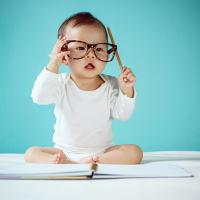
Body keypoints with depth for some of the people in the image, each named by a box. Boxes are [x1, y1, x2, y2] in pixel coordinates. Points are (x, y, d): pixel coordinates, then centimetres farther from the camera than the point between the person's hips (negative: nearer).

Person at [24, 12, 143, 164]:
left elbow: (122, 115, -7)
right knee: (31, 153, -20)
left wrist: (126, 91, -23)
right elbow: (39, 97, -22)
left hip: (102, 151, 1)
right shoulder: (61, 83, -6)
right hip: (64, 151, 0)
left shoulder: (111, 85, -2)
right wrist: (53, 66, -29)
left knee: (134, 152, -23)